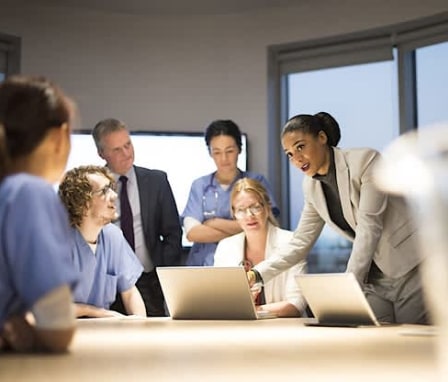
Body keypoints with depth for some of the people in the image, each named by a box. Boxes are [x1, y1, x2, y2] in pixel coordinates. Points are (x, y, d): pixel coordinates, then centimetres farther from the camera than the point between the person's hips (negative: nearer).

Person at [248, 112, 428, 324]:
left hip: (411, 270, -6)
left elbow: (369, 226, -23)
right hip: (373, 280, 6)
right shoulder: (312, 186, 5)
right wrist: (257, 274, -4)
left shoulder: (365, 161, -15)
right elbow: (300, 242, 9)